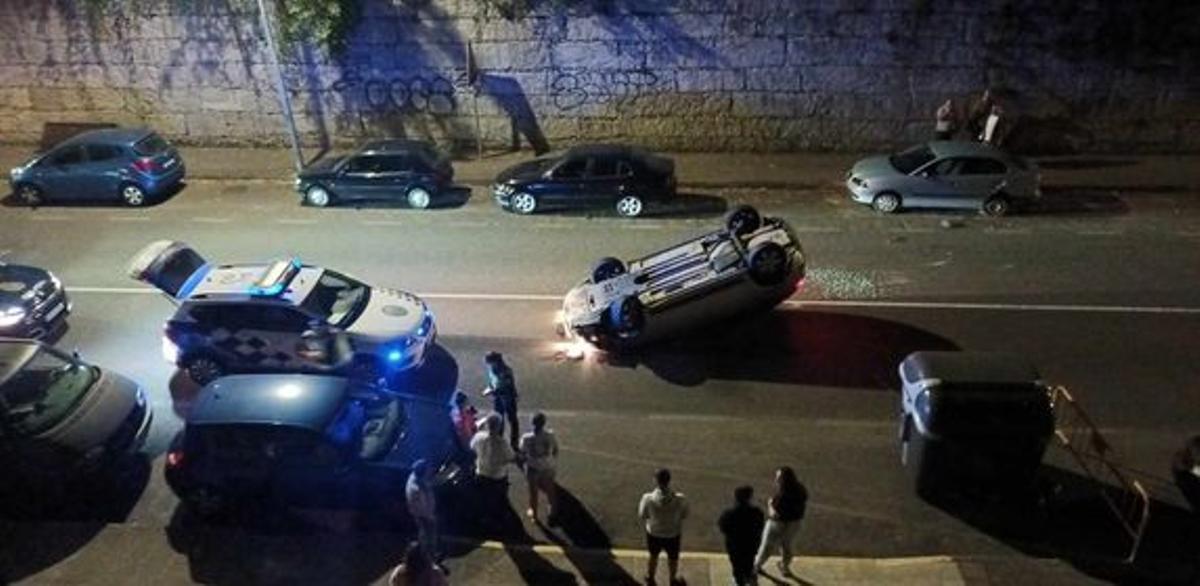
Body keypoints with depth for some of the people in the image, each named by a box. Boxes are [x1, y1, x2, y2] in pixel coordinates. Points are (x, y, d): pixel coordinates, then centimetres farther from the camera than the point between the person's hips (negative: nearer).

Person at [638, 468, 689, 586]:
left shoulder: (648, 498, -30)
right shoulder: (679, 499, -30)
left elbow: (642, 515, -12)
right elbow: (684, 515, -11)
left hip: (653, 533, 1)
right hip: (673, 534, 0)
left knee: (653, 557, 30)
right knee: (672, 559, 28)